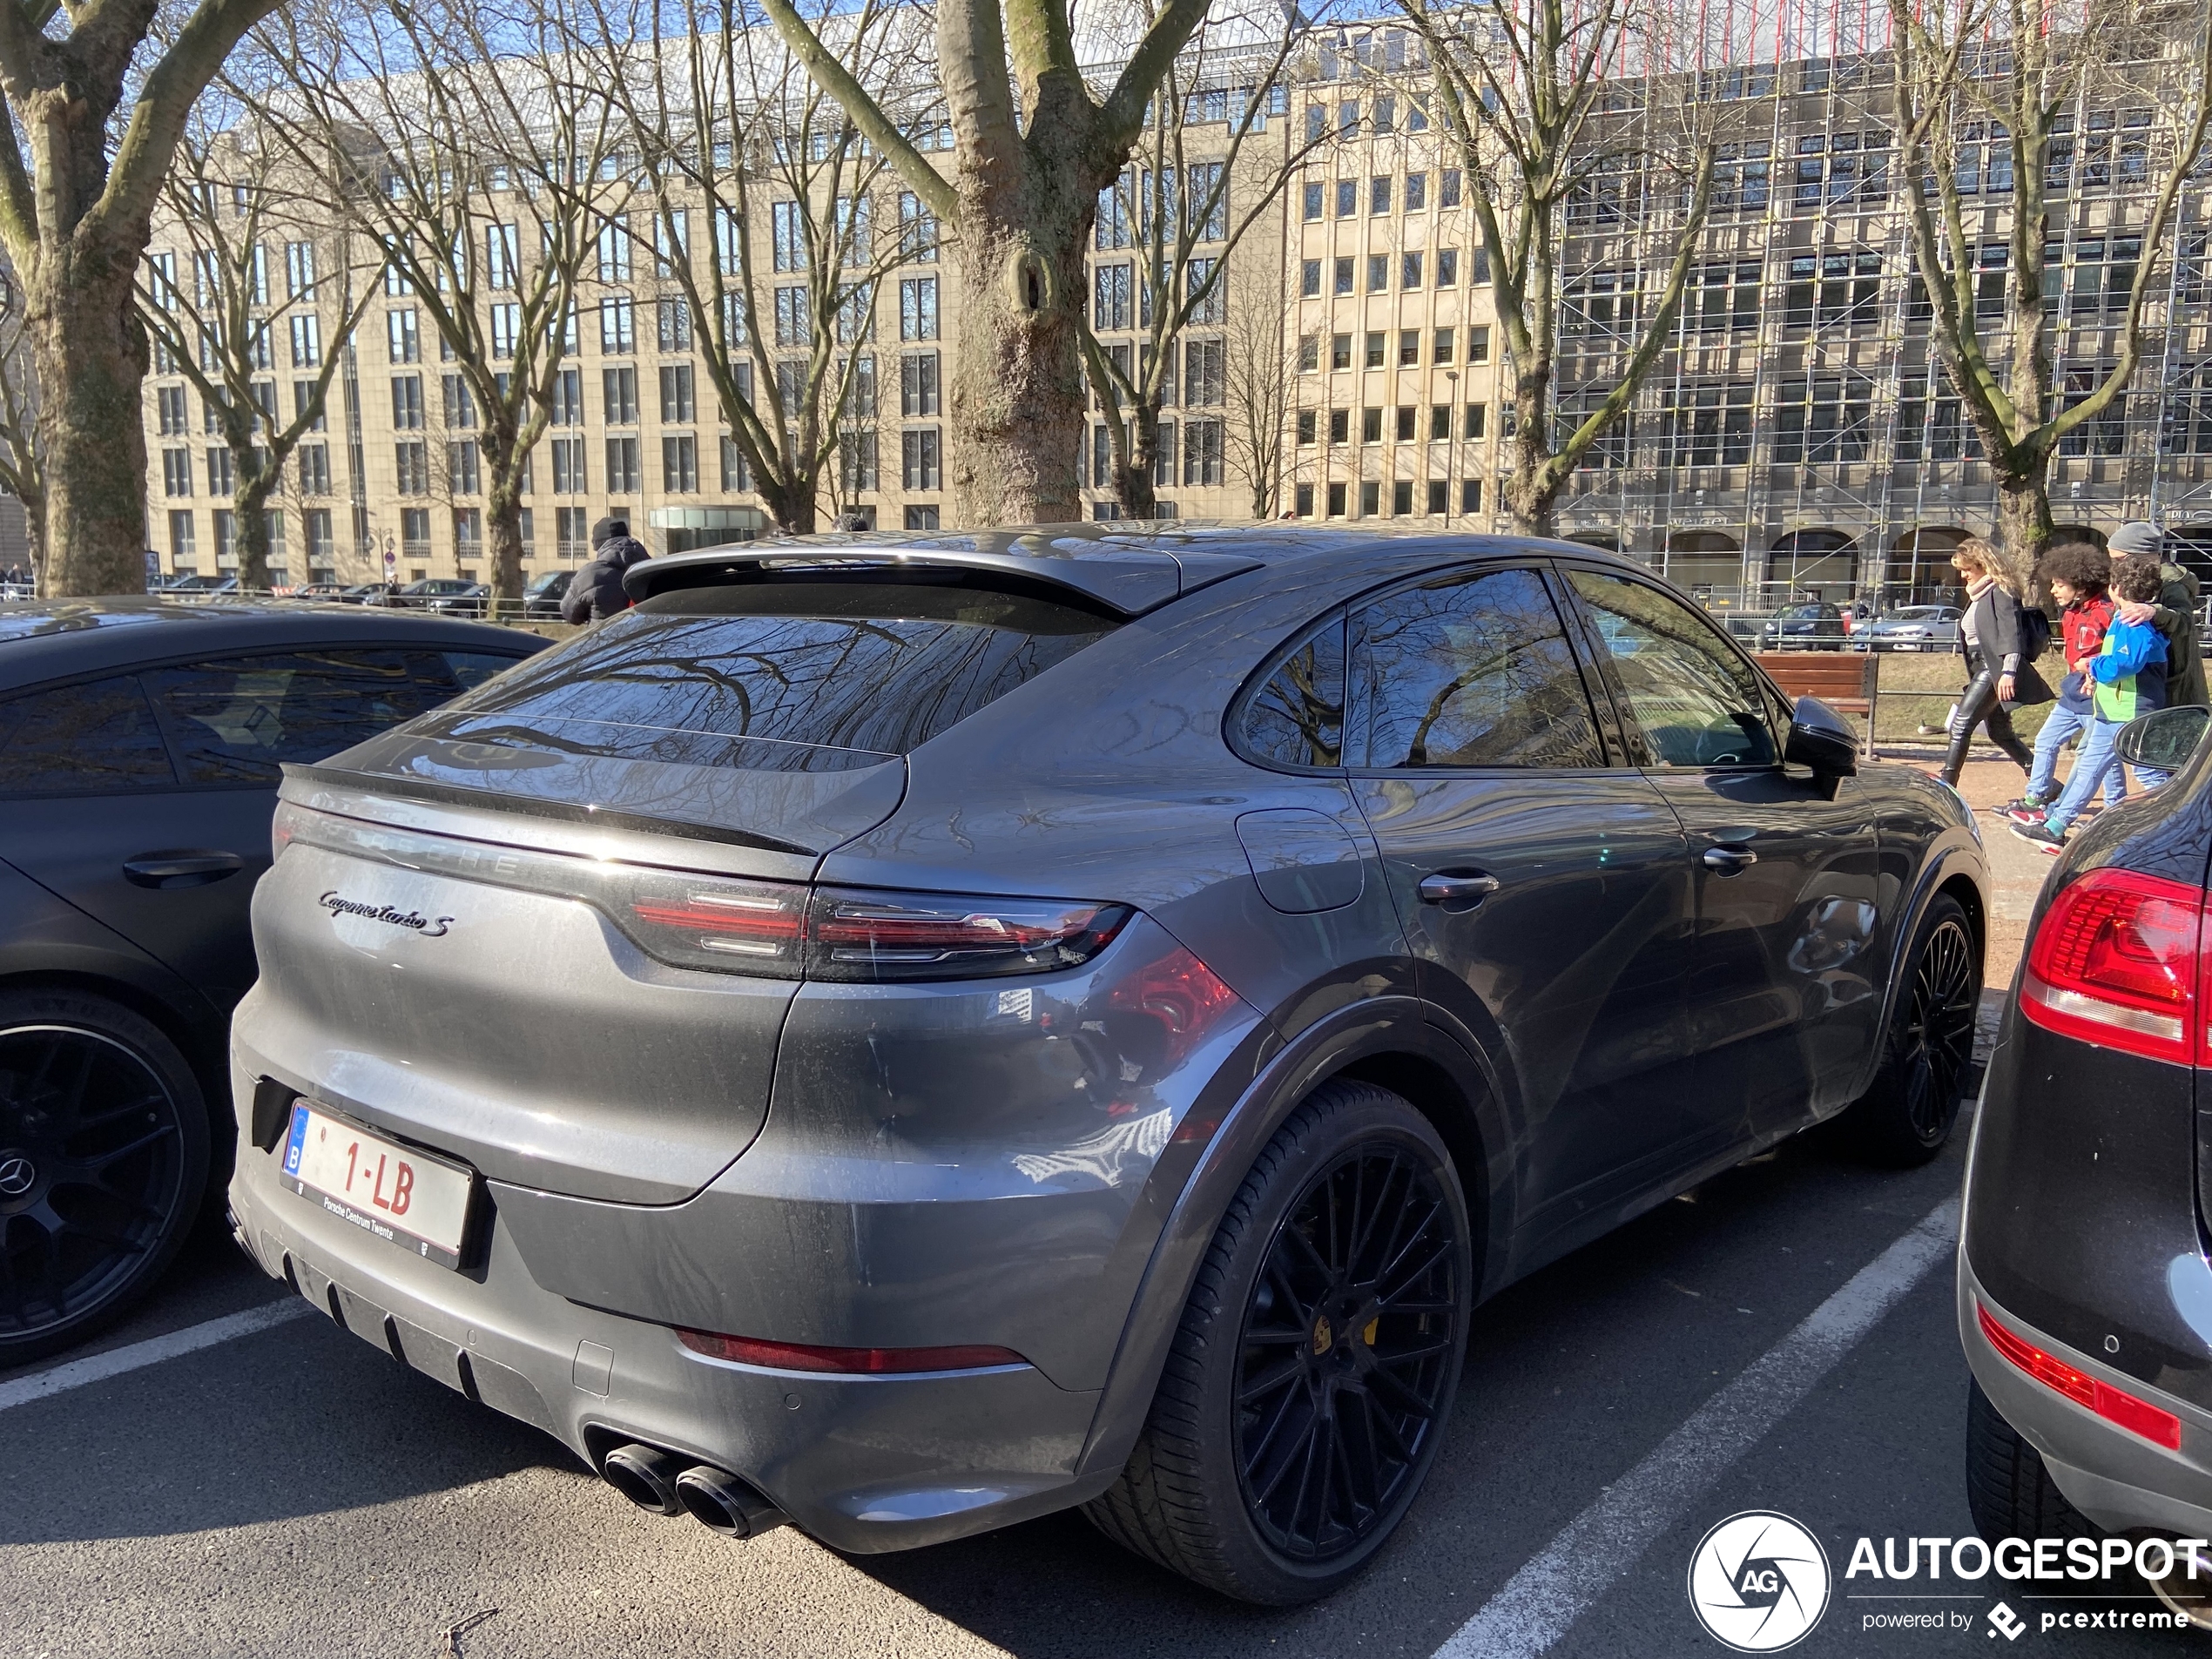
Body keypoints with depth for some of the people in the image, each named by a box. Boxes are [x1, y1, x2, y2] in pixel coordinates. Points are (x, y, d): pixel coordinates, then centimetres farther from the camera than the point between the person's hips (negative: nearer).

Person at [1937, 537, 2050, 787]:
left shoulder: (2000, 592, -8)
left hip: (1995, 669, -10)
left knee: (1961, 725, -16)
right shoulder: (1977, 594, 20)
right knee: (2000, 733, 13)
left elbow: (2011, 633, -18)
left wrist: (2008, 672, -28)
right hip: (1983, 670, 10)